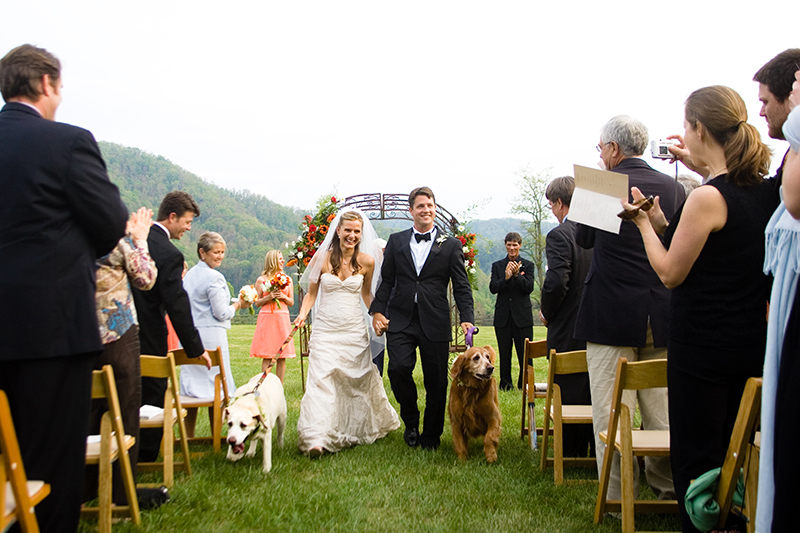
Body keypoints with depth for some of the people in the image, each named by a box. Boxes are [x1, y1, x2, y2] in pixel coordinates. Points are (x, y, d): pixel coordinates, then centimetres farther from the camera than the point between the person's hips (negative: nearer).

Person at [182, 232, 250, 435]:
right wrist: (238, 304, 4)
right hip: (211, 335, -8)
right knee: (214, 383, 1)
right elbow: (222, 313, -12)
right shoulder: (214, 277, -13)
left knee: (190, 384, 12)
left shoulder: (189, 274, 11)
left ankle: (188, 437, 20)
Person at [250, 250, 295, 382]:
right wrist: (268, 297, -11)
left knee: (282, 357, 1)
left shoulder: (287, 279, 13)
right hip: (267, 318, -3)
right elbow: (257, 303, 5)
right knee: (267, 356, -4)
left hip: (282, 318, 3)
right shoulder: (261, 280, 5)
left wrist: (283, 297, -5)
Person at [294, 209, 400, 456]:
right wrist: (302, 314, -14)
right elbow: (311, 292, 3)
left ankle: (363, 427, 36)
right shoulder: (322, 257, -4)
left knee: (359, 379, 12)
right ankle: (316, 438, -14)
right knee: (321, 379, -13)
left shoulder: (366, 261, 0)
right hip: (326, 330, -2)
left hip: (355, 331, 2)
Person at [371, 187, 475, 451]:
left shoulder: (451, 245, 6)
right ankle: (411, 421, 11)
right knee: (398, 369, -16)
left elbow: (461, 286, 3)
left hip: (435, 322, 0)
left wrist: (466, 318, -9)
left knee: (436, 381, 4)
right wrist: (378, 311, -1)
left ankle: (431, 435, 24)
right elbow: (386, 280, 11)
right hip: (401, 319, 1)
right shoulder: (396, 240, 11)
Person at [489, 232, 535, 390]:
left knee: (525, 353, 0)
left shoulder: (528, 265, 5)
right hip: (503, 315, 1)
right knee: (504, 353, 6)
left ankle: (525, 385, 11)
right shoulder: (497, 266, 8)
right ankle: (505, 383, 17)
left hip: (522, 315, -1)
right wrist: (506, 277, -19)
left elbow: (529, 288, -6)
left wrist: (517, 274, -19)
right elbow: (492, 288, -3)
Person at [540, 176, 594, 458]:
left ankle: (571, 457, 15)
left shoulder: (559, 235, -15)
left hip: (569, 332, -6)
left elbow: (556, 282, -24)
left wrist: (546, 313, -6)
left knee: (570, 397, 5)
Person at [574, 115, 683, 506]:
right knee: (662, 408, 14)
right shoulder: (673, 187, 5)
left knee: (612, 411, 3)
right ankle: (667, 490, 24)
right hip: (662, 315, 5)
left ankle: (618, 497, 9)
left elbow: (583, 239, 7)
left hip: (612, 315, -5)